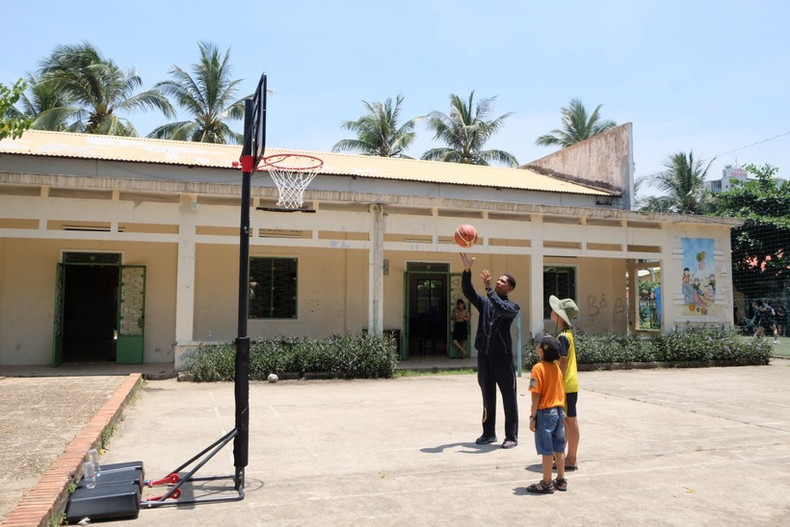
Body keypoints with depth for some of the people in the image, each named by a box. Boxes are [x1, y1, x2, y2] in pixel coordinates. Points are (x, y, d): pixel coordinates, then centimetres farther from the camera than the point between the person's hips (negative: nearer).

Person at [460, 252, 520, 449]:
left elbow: (502, 308, -24)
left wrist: (489, 288, -27)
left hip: (502, 355, -4)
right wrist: (467, 270, -19)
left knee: (508, 396, 1)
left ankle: (512, 436, 9)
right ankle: (489, 433, 22)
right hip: (483, 355, 4)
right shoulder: (484, 302, 10)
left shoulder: (512, 307, -1)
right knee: (488, 396, 12)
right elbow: (468, 292, -5)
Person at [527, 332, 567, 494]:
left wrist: (532, 417, -11)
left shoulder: (538, 368, -16)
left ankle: (546, 483, 9)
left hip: (545, 413, -7)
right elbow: (561, 391, 11)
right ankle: (561, 480, 23)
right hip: (559, 411, 7)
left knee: (546, 451, 1)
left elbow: (536, 396, -17)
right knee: (559, 449, 14)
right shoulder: (557, 367, 6)